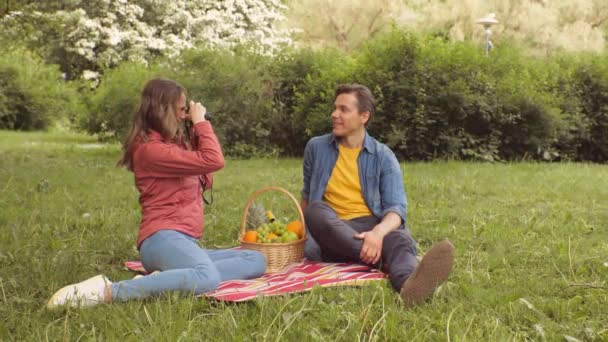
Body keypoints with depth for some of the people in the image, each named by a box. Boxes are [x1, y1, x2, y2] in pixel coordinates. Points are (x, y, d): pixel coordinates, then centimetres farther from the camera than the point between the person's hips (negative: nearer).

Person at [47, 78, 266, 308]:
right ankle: (107, 291, -29)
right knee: (208, 278, -40)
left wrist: (197, 128, 20)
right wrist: (200, 121, 0)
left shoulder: (170, 144, 22)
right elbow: (213, 161, -14)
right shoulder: (150, 148, -8)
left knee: (257, 261, -2)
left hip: (183, 242, 10)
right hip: (164, 238, -10)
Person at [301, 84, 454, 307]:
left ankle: (410, 282, -73)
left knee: (399, 237, -36)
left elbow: (396, 207, -9)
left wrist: (378, 232, -31)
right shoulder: (316, 148, 9)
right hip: (333, 235, 1)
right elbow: (307, 197, 24)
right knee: (317, 211, -33)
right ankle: (382, 258, -50)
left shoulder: (383, 156, 3)